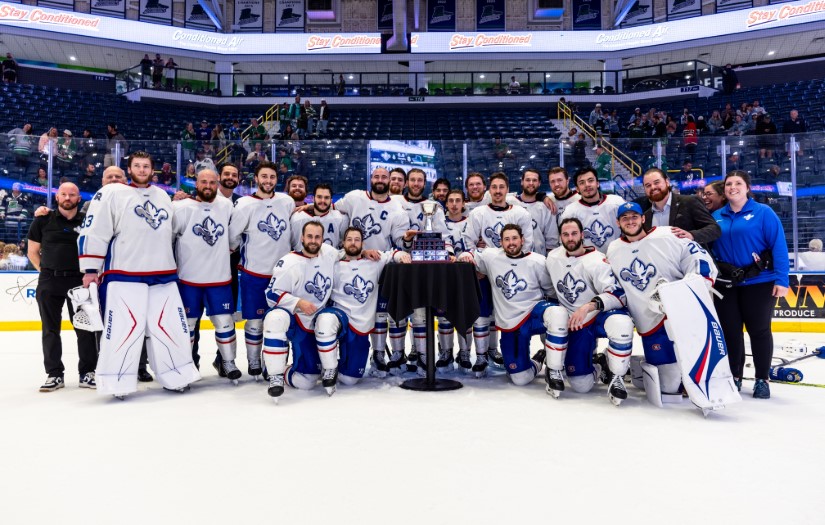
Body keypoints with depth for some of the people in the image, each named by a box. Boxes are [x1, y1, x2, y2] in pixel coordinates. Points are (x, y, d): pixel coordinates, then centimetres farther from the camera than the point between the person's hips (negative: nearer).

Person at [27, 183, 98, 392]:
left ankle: (87, 372, 11)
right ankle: (54, 374, 16)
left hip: (79, 281, -1)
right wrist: (46, 272, 6)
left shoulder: (87, 222, 2)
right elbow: (32, 252, 11)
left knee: (84, 327, 1)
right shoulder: (43, 220, 3)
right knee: (50, 329, 6)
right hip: (49, 282, 1)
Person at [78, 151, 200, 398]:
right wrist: (90, 269, -9)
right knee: (124, 327, -6)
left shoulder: (162, 196, 19)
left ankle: (177, 376, 16)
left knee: (170, 325, 6)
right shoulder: (111, 193, 1)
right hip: (124, 275, -5)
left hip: (163, 275, 5)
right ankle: (118, 382, 6)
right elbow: (94, 231, -4)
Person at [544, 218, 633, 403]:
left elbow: (618, 295, -27)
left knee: (621, 323, -40)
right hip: (576, 323, 2)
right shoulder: (552, 258, 1)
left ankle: (616, 377, -17)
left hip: (602, 315, -2)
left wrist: (588, 306, -38)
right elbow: (550, 288, 20)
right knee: (581, 385, -13)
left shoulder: (597, 261, -17)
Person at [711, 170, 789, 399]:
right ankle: (734, 377, 23)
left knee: (759, 330, 6)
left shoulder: (763, 212, -5)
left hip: (759, 283, -3)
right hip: (726, 284, 3)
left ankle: (762, 379, 20)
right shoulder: (716, 217, 6)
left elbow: (779, 247, -9)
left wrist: (781, 280, -14)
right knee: (730, 330, 9)